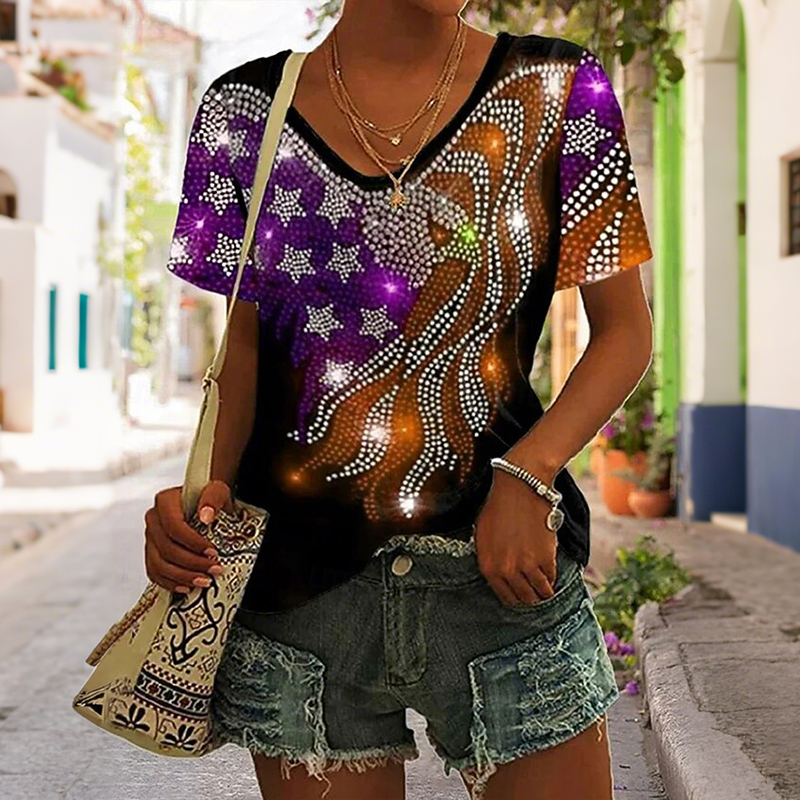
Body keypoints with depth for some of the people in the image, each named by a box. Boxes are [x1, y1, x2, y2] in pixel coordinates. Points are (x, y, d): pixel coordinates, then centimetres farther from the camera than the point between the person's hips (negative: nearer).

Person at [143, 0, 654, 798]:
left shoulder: (557, 91, 0)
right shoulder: (245, 110, 4)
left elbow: (624, 330, 3)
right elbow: (246, 343, 10)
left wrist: (526, 477, -12)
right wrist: (207, 488, -7)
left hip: (502, 573, 0)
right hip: (297, 576, 1)